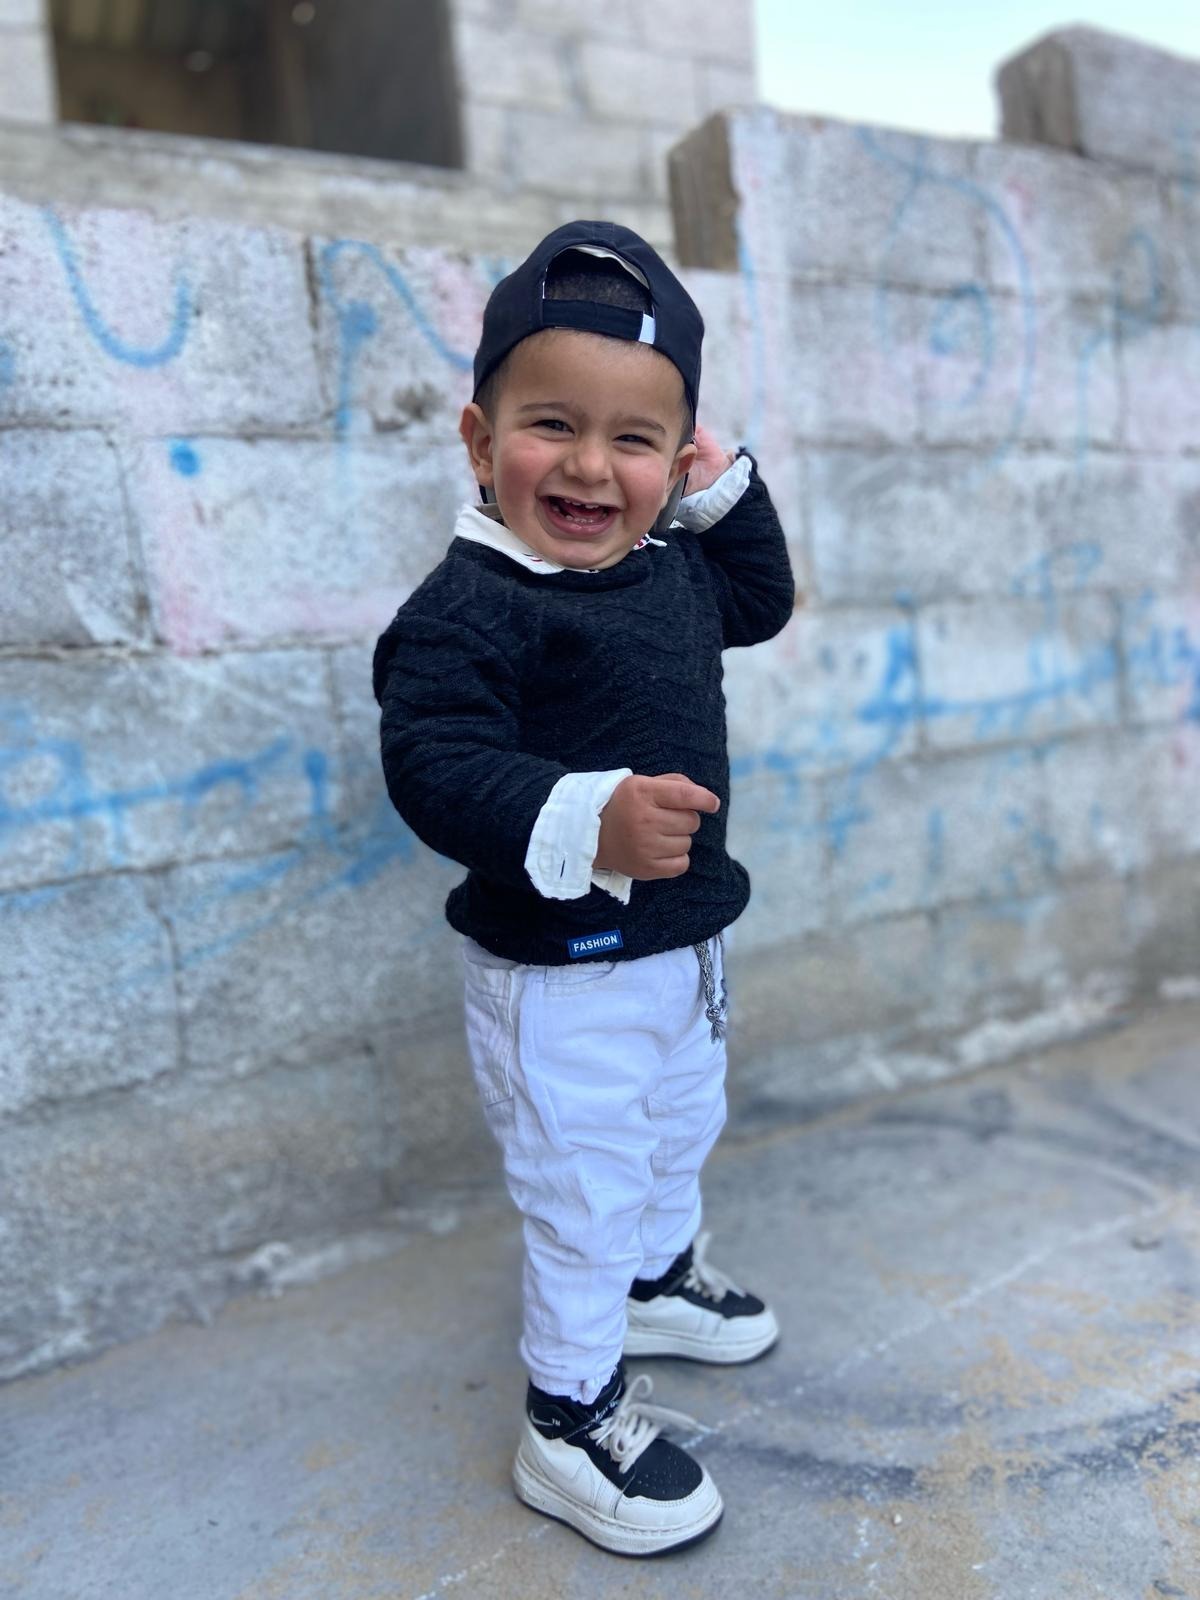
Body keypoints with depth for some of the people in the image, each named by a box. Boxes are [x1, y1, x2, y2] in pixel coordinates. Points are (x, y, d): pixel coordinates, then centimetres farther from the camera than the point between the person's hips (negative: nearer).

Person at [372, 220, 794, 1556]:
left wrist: (727, 491, 9)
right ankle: (571, 1421, 30)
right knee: (584, 1192, 6)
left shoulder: (674, 562, 4)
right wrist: (584, 820, -45)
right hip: (560, 968, -9)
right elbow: (433, 764, -31)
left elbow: (758, 605, 22)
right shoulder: (470, 606, -23)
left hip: (683, 941, 9)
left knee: (682, 1129, 28)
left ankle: (657, 1280, 57)